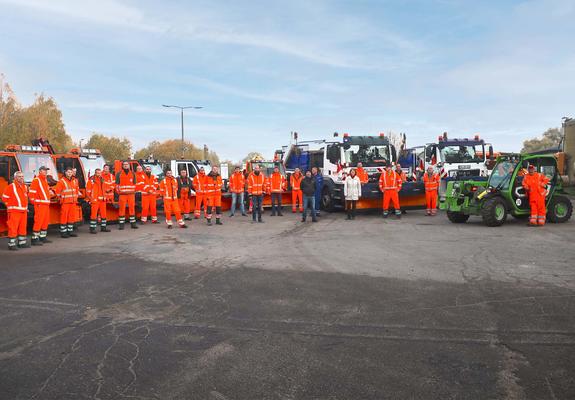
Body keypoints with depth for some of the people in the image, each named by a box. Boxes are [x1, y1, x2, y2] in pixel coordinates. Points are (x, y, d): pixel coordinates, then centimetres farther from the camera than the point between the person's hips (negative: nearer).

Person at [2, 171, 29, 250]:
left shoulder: (25, 187, 13)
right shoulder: (11, 187, -9)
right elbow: (4, 198, -7)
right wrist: (11, 206, -5)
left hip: (24, 211, 7)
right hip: (14, 211, -7)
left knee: (23, 228, 13)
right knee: (13, 228, -7)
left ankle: (22, 243, 22)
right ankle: (11, 244, -3)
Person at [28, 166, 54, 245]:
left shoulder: (45, 180, 20)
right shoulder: (36, 180, -8)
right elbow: (31, 192, -14)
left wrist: (50, 192, 14)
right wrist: (34, 201, -14)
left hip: (46, 204, 9)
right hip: (40, 204, -9)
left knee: (45, 221, 12)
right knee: (38, 221, -10)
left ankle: (43, 237, 20)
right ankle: (35, 239, -7)